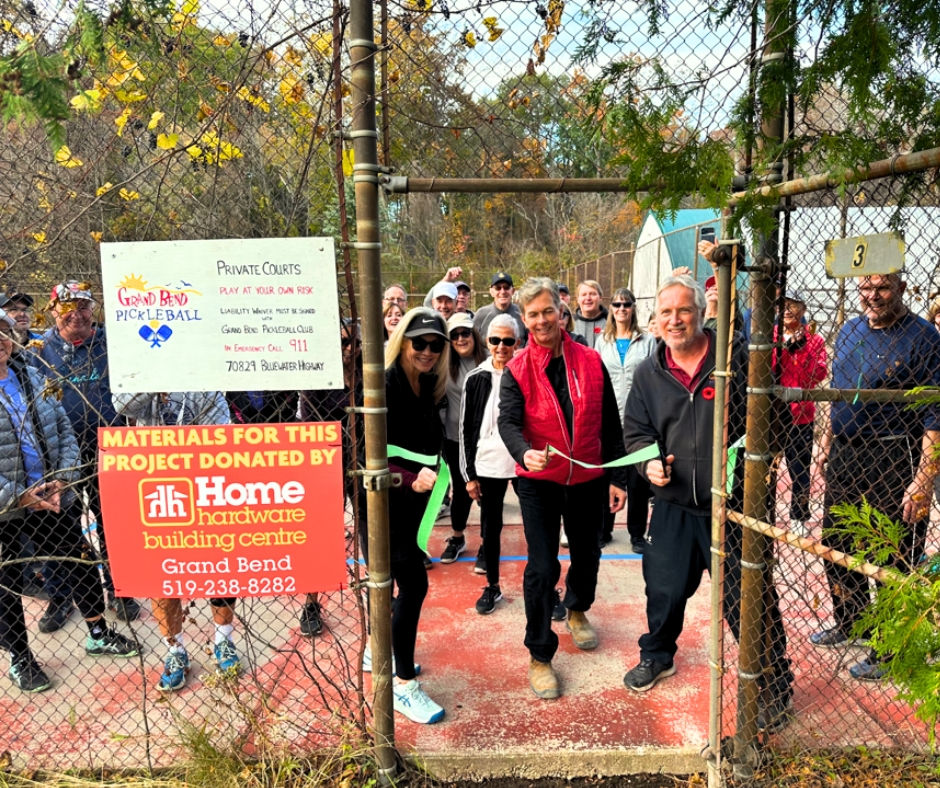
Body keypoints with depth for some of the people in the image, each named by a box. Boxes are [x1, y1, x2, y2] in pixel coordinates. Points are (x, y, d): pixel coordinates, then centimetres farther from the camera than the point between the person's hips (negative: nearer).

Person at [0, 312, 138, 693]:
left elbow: (63, 429, 6)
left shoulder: (34, 378, 4)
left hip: (52, 500, 5)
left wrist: (63, 479, -7)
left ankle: (98, 635, 33)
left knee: (80, 562, 14)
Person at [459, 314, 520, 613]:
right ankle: (492, 586, 28)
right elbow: (466, 429, 3)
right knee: (490, 527, 12)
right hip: (487, 466, 2)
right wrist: (469, 474, 1)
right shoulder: (475, 379, 1)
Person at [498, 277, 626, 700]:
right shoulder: (517, 369, -7)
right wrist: (525, 453, -40)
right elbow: (508, 421, -18)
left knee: (587, 554, 19)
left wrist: (617, 478, 4)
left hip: (588, 478, 3)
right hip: (539, 480, -3)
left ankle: (577, 610, 51)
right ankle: (540, 655, 12)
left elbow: (610, 424, 3)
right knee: (542, 566, -6)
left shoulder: (591, 361, -2)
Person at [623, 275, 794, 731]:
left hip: (735, 505, -3)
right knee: (664, 589, 16)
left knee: (748, 599, 5)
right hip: (675, 505, 4)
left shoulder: (736, 357, -7)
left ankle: (775, 688, 27)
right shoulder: (648, 373, 6)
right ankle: (657, 655, 43)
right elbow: (635, 430, 12)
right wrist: (649, 460, -8)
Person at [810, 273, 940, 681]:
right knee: (837, 545, 17)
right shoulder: (849, 331, 9)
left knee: (894, 559, 4)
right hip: (845, 456, 7)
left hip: (894, 462, -7)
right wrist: (827, 442, 16)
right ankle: (850, 625, 38)